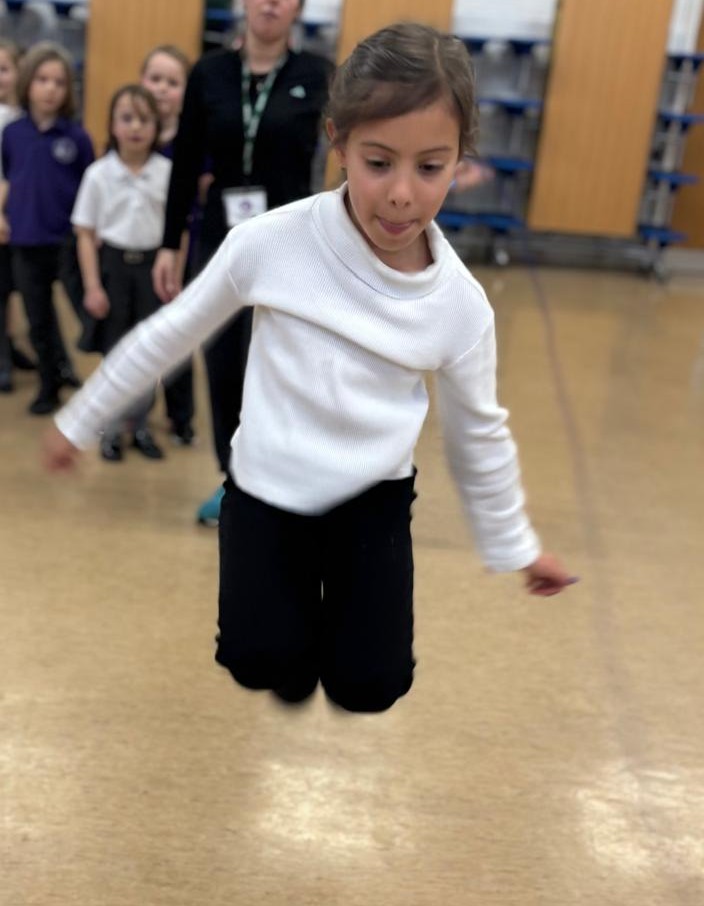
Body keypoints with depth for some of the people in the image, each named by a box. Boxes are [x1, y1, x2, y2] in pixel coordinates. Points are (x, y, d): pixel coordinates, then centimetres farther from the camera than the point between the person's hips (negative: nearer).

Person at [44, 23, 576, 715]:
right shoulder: (271, 243, -18)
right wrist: (80, 420, 8)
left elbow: (479, 433, 4)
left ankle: (341, 591, 28)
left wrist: (515, 546, 14)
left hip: (373, 501, 1)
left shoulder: (461, 304, -12)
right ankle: (293, 589, 22)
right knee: (264, 664, -13)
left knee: (369, 685, -5)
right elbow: (170, 334, -2)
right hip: (265, 490, -1)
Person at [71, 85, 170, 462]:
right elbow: (86, 233, -4)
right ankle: (111, 429, 22)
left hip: (153, 264, 1)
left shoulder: (168, 172, -5)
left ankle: (139, 425, 24)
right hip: (113, 264, -1)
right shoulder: (98, 174, -7)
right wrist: (92, 286, -8)